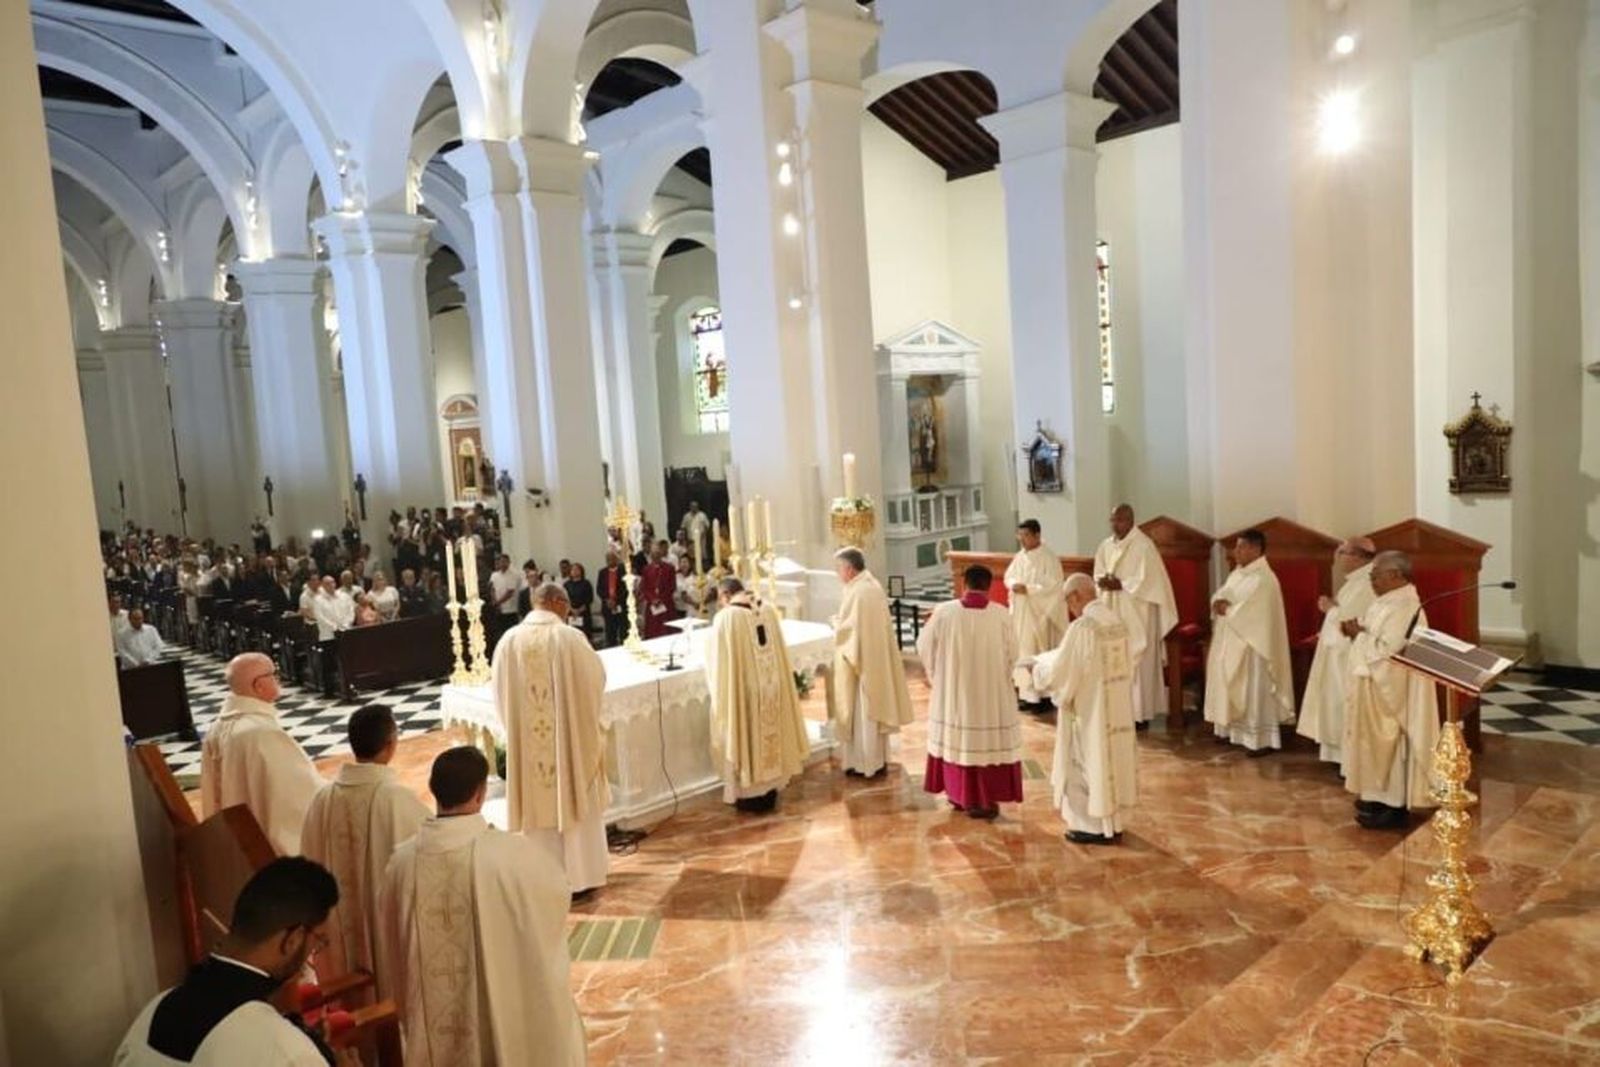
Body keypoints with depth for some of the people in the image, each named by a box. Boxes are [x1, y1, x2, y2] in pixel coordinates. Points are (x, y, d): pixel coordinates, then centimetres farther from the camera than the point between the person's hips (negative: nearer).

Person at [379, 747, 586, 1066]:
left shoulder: (403, 860, -11)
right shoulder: (514, 854, -23)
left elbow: (395, 951, 3)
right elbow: (556, 891, -2)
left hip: (435, 1027, 4)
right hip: (511, 1014, -3)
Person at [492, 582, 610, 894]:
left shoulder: (509, 641, -4)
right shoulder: (569, 637, -15)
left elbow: (500, 691, 5)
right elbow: (596, 679, -5)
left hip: (526, 740, 3)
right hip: (569, 734, -3)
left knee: (537, 805, 14)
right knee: (572, 799, 10)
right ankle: (579, 875, 19)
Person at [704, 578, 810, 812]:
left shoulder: (726, 617, -15)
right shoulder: (768, 610, 3)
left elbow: (718, 660, -8)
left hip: (745, 688, -5)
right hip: (772, 685, 5)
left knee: (748, 735, 7)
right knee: (770, 732, 16)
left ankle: (750, 794, 17)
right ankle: (769, 791, 27)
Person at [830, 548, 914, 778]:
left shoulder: (856, 592, -21)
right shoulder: (874, 586, 7)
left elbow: (846, 629, -20)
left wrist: (835, 623, 0)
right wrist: (841, 623, 10)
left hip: (860, 660, -9)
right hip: (878, 659, 9)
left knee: (862, 712, 1)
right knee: (877, 709, 16)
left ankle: (864, 763, 10)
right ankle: (879, 759, 25)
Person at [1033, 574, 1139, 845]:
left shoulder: (1082, 627, -21)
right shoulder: (1116, 619, 3)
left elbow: (1060, 672, -18)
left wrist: (1040, 667, 4)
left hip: (1090, 710, -8)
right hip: (1118, 708, 8)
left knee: (1088, 763, 5)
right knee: (1113, 759, 16)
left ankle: (1093, 827, 13)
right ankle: (1114, 823, 25)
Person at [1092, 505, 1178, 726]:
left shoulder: (1144, 546, -12)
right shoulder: (1106, 546, 10)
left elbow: (1148, 582, -16)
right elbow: (1098, 576, 14)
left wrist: (1120, 585, -18)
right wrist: (1103, 582, -8)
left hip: (1137, 614, -6)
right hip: (1112, 611, 7)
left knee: (1136, 662, -3)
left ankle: (1139, 714, 3)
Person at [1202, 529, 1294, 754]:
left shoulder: (1263, 578, -17)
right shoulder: (1237, 573, 12)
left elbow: (1249, 612, -24)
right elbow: (1220, 596, 11)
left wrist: (1226, 609, -11)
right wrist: (1219, 603, -11)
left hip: (1251, 644, -9)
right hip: (1231, 642, 9)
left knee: (1254, 689, -3)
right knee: (1232, 687, 15)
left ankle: (1263, 739, 4)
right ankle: (1234, 729, 26)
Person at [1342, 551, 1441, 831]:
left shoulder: (1404, 607, -21)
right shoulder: (1387, 601, 10)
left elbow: (1386, 650, -26)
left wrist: (1358, 634, -15)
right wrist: (1358, 631, 0)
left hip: (1391, 691, -10)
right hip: (1376, 688, 10)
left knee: (1389, 742, -1)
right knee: (1379, 743, 16)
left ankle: (1395, 807, 8)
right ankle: (1380, 797, 26)